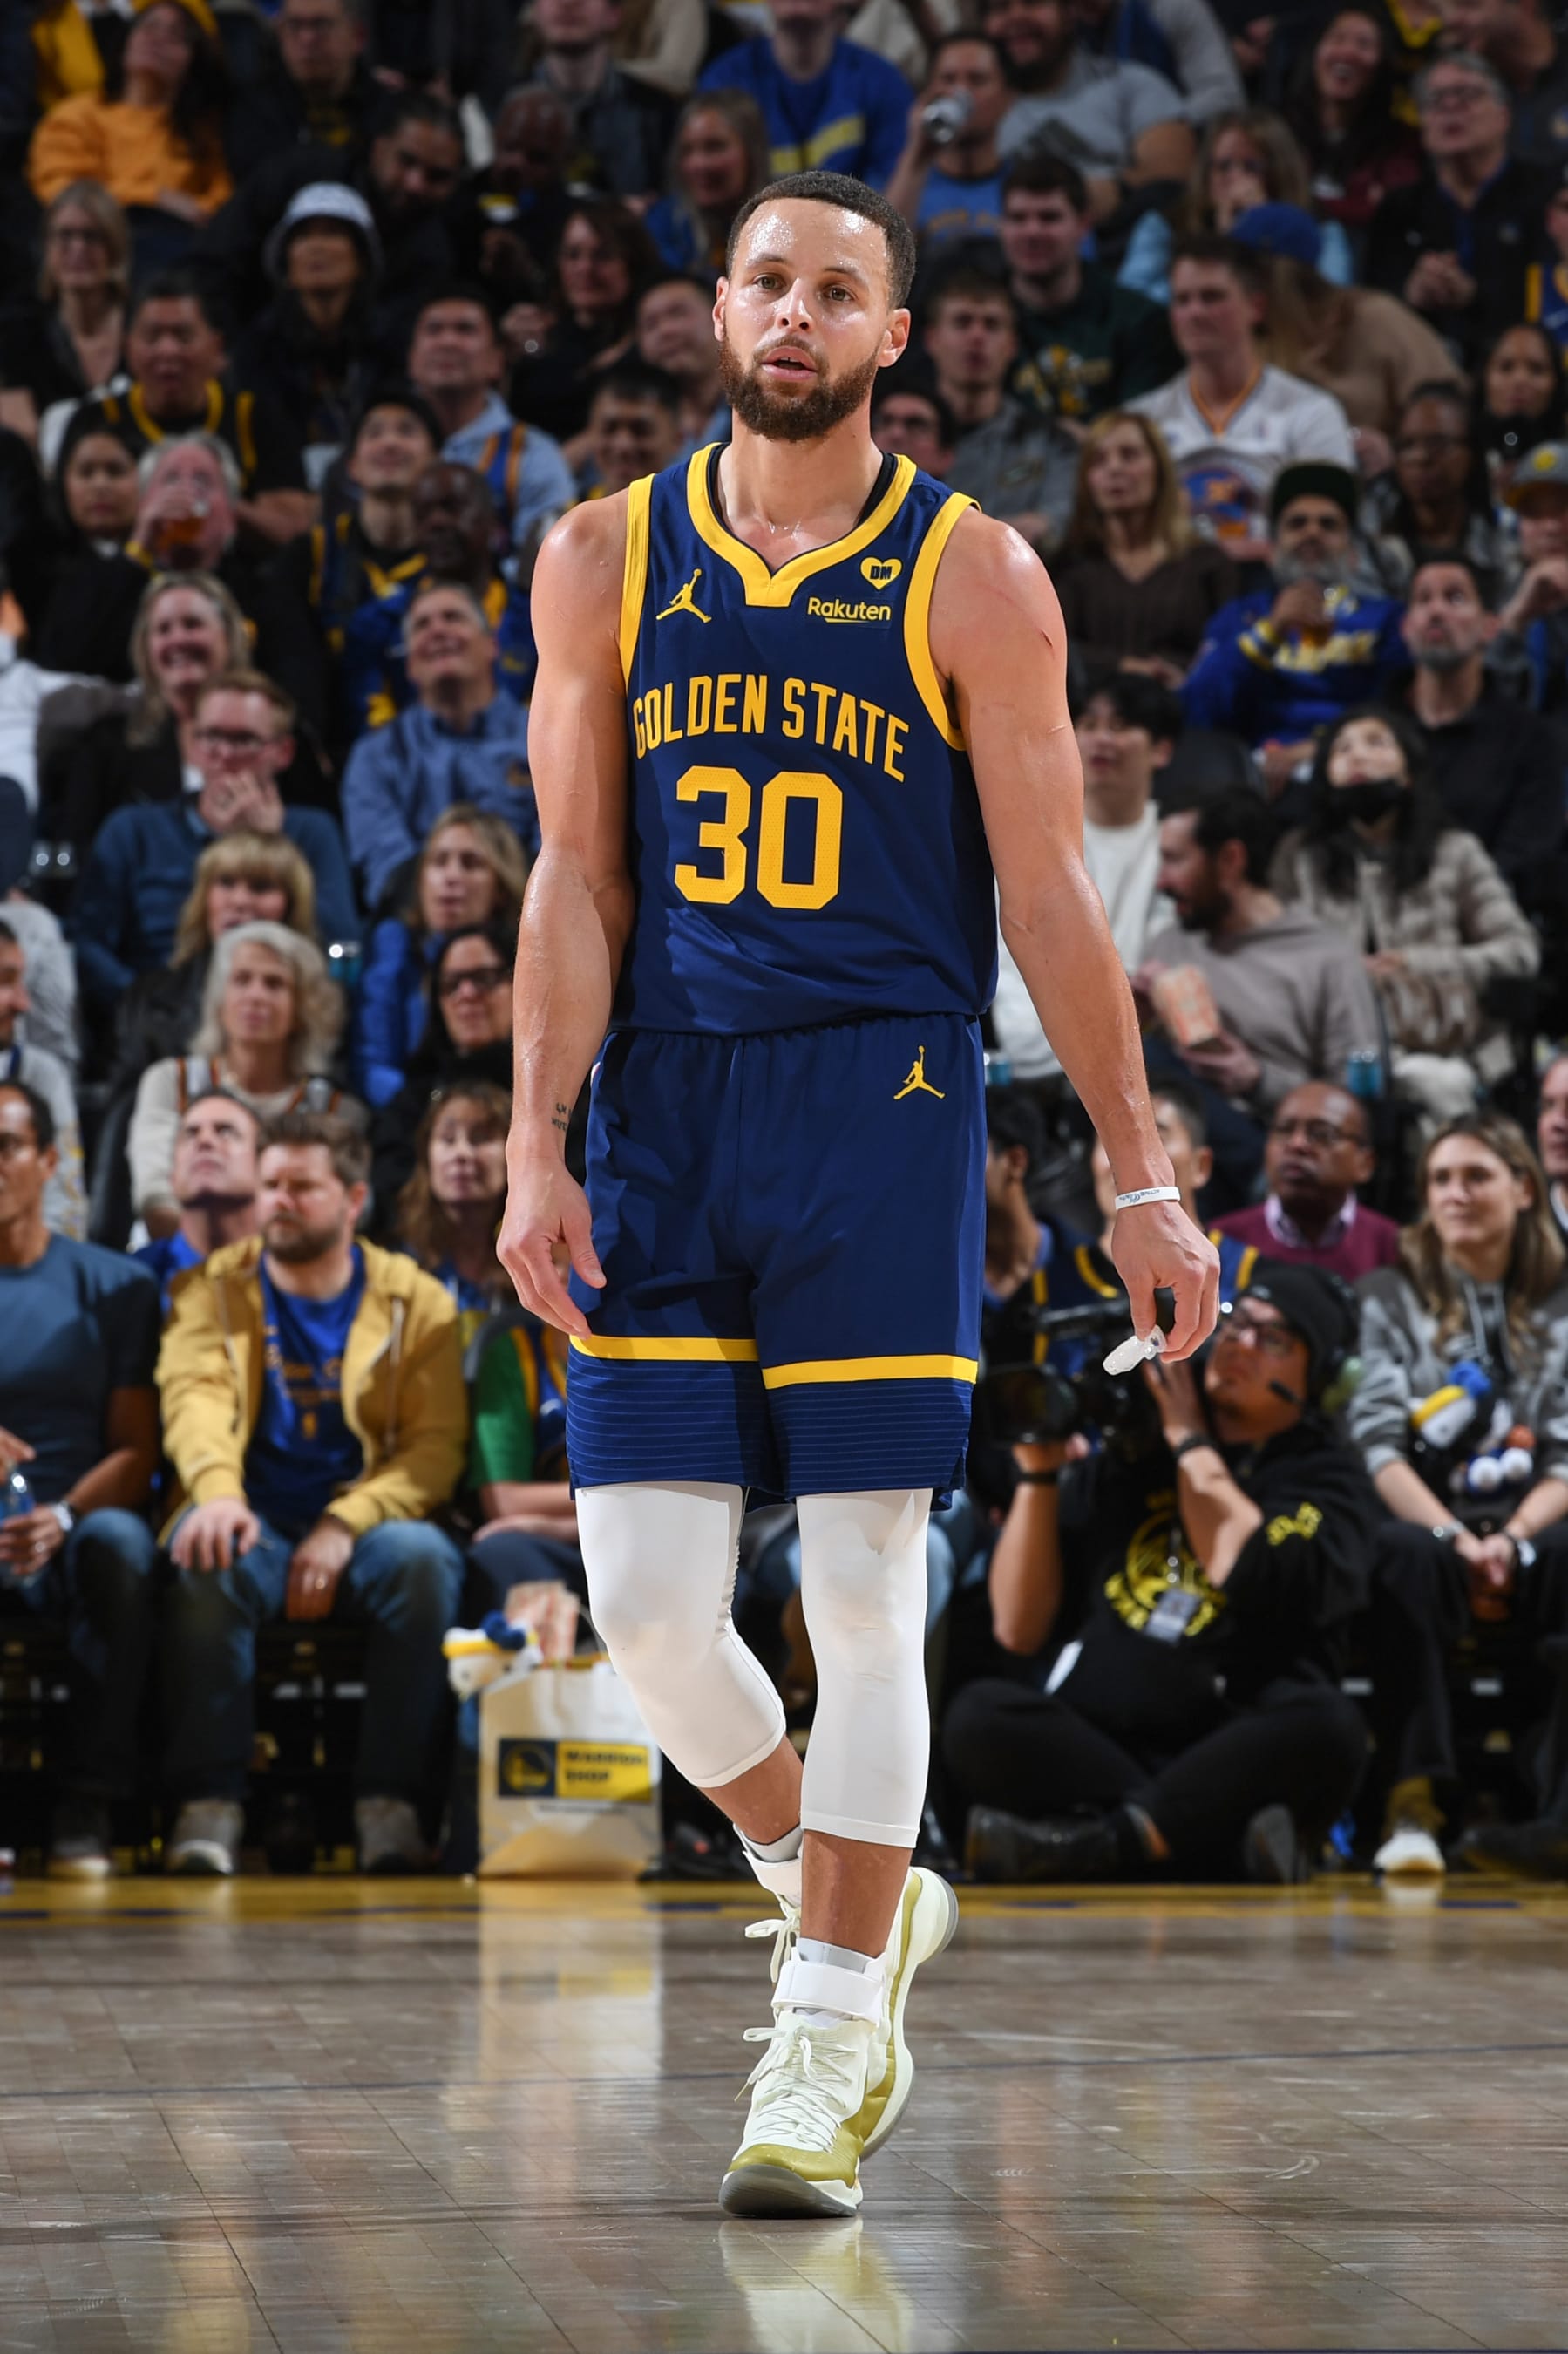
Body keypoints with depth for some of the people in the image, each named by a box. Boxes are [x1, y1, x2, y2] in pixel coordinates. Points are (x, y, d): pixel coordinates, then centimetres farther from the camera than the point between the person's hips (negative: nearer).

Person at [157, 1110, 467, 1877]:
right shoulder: (211, 1291, 11)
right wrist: (217, 1491, -32)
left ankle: (388, 1803, -28)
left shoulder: (415, 1301, 8)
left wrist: (344, 1526, -19)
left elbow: (437, 1442, -2)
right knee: (207, 1557, -34)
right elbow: (194, 1395, -8)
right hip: (254, 1522, 0)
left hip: (365, 1525, 0)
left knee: (423, 1557, -33)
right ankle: (209, 1804, -31)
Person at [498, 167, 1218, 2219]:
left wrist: (1140, 1176, -1)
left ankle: (831, 2037, 5)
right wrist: (539, 1150, -1)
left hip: (885, 1106, -3)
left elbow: (1050, 898, 2)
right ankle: (848, 1894, 24)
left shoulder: (975, 579, 0)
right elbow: (577, 880, 7)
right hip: (664, 1112, 3)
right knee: (646, 1600, -2)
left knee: (865, 1588, -4)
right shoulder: (607, 558, 8)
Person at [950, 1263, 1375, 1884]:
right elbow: (1019, 1629, 11)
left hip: (1229, 1766, -2)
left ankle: (1100, 1842, -34)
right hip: (1091, 1749, 2)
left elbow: (1259, 1585, -13)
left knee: (1323, 1723, -32)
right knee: (980, 1715, -26)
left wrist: (1191, 1442, -2)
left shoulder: (1328, 1478, 10)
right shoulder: (1129, 1460, 16)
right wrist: (1039, 1470, 3)